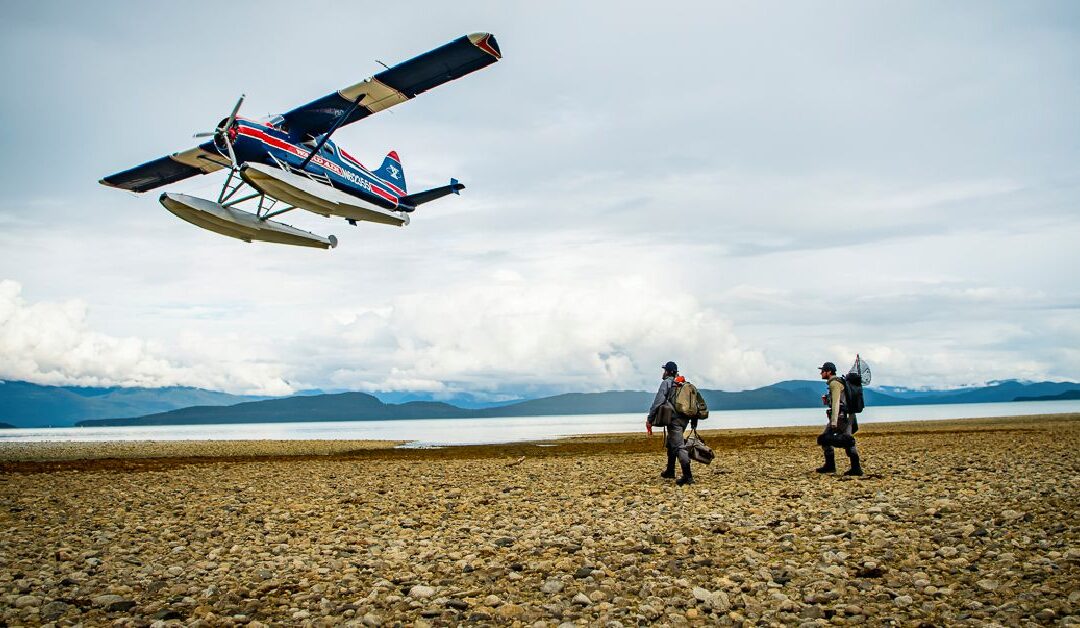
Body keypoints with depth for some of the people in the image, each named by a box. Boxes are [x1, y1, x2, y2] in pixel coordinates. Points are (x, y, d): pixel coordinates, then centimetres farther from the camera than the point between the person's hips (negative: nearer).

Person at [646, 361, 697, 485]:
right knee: (670, 443, 24)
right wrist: (694, 421, 23)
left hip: (674, 418, -8)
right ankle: (670, 471, 34)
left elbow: (658, 401, -12)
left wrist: (650, 420, -12)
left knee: (679, 446, -12)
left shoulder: (667, 382, -3)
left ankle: (688, 476, -21)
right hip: (685, 418, 8)